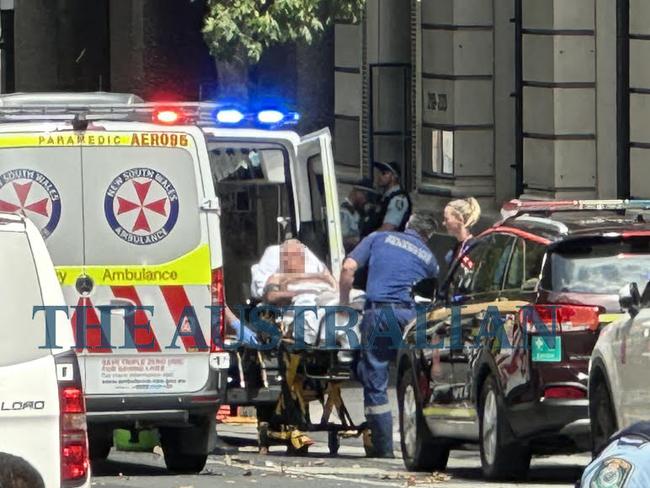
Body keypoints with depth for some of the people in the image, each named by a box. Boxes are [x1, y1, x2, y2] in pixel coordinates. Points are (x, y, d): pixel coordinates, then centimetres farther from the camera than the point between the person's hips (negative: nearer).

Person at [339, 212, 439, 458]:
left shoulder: (379, 238, 17)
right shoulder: (427, 257, 20)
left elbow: (348, 268, 7)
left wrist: (344, 304, 14)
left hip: (377, 313, -1)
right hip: (410, 313, 1)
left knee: (375, 381, 3)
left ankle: (383, 447, 2)